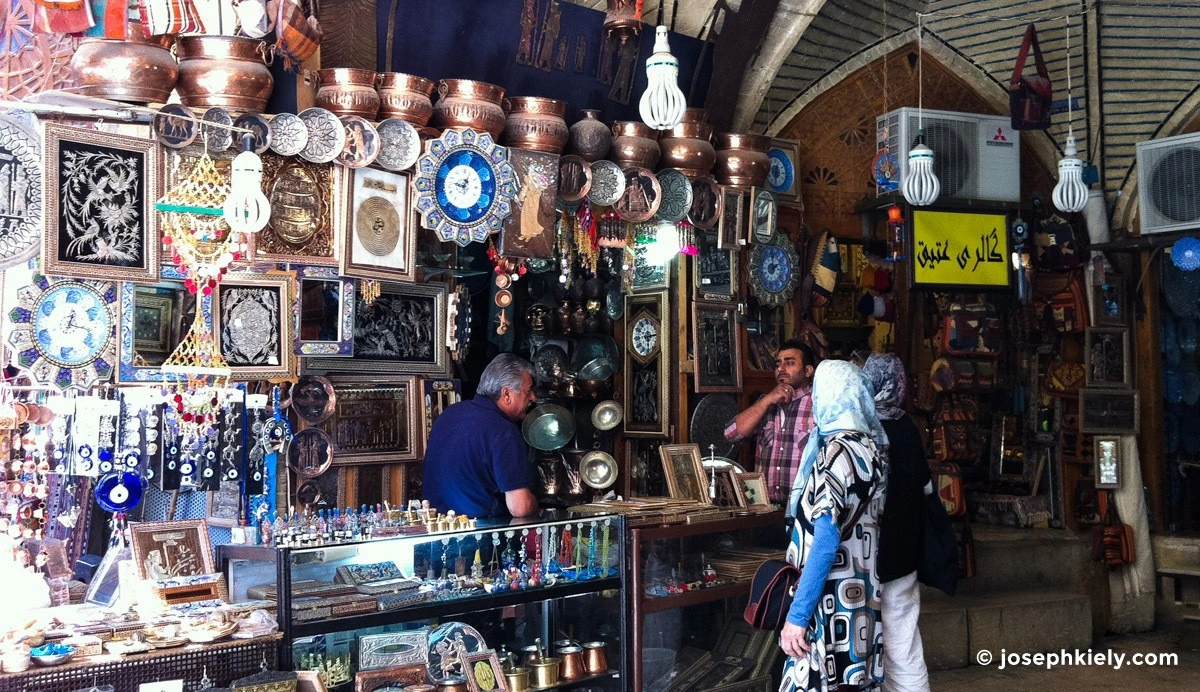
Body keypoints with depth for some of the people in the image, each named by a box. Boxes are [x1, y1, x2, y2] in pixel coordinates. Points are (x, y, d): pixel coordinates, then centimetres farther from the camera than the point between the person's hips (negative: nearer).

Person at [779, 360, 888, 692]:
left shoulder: (837, 451, -16)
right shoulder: (872, 446, 8)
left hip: (831, 602, -9)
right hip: (860, 598, 9)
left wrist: (797, 614, -21)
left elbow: (826, 540, -22)